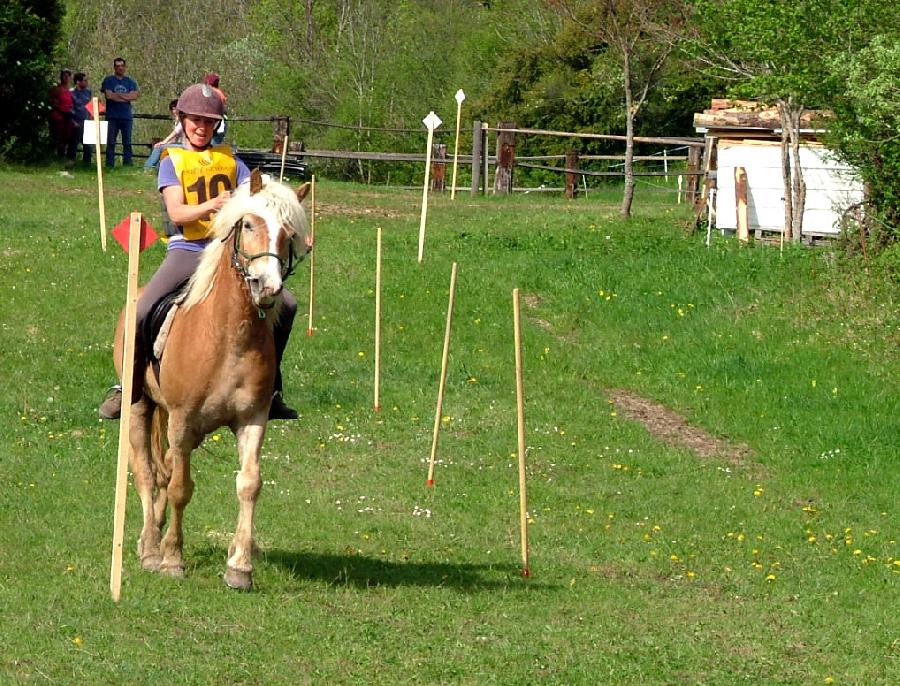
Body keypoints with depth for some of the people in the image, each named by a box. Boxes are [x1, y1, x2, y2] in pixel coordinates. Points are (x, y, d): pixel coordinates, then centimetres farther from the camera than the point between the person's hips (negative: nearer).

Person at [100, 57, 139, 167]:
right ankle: (110, 165, -1)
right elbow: (109, 95, -9)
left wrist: (117, 95, -7)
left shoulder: (130, 81, 14)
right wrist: (126, 97, -4)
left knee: (127, 142, 1)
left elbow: (134, 96, -2)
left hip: (126, 117, 2)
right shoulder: (108, 80, 6)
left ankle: (127, 164, 3)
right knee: (111, 142, -2)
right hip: (112, 116, -2)